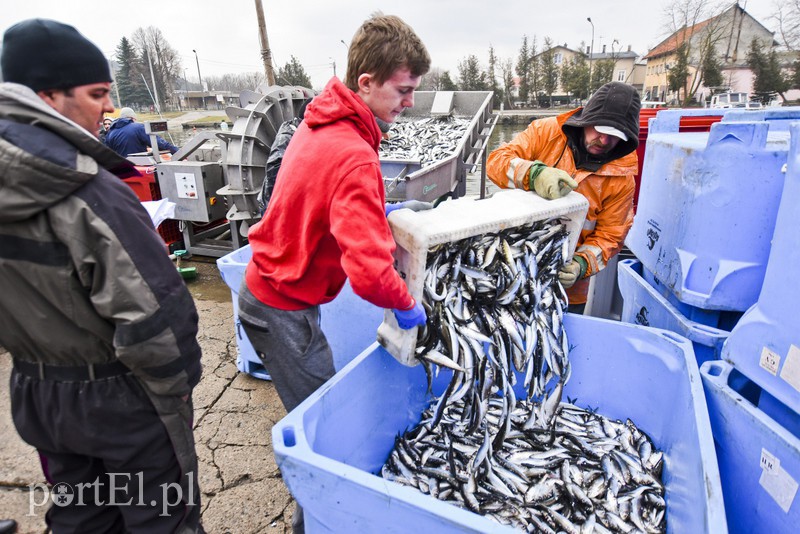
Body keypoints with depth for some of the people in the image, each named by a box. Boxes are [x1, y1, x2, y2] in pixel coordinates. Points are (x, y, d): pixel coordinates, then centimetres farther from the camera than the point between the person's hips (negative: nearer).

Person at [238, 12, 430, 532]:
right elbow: (369, 272, -35)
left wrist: (380, 210, 8)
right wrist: (407, 305, -15)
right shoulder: (355, 157, -28)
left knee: (314, 411, 22)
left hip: (266, 288, 9)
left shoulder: (320, 120, 3)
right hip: (286, 309, -9)